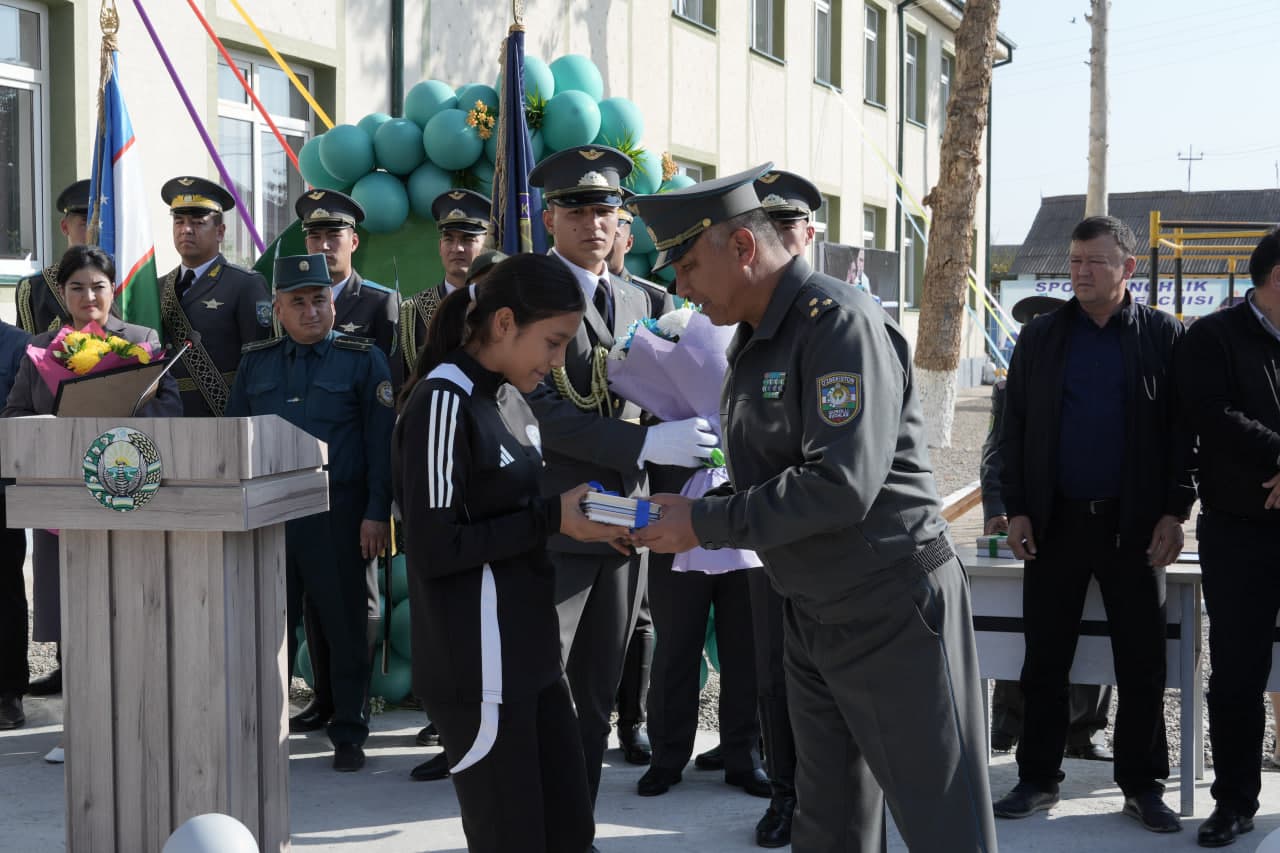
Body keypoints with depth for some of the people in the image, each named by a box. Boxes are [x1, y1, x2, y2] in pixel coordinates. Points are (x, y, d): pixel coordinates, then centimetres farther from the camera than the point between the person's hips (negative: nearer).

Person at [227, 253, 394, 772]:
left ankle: (349, 733, 15)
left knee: (345, 625, 4)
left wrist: (377, 514, -9)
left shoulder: (363, 359, 1)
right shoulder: (255, 362, 12)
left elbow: (381, 442, -3)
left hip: (337, 517, -3)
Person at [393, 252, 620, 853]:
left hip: (528, 651, 9)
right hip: (477, 664, -9)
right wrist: (552, 519, -16)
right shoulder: (443, 402, -15)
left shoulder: (504, 398, 12)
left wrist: (578, 520, 1)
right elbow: (433, 550, -19)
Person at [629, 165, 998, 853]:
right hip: (809, 615, 9)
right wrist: (685, 510, 1)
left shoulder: (841, 322, -18)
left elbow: (839, 486, -27)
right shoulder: (753, 342, 12)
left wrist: (706, 525, -20)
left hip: (893, 614, -9)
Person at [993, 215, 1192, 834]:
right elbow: (1015, 428, 6)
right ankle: (1038, 779, 17)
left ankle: (1142, 785, 16)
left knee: (1142, 665, 5)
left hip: (1135, 525, -1)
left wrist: (1175, 512, -6)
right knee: (1044, 661, 6)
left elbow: (1183, 430, 1)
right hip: (1056, 522, 2)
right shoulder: (1040, 337, 6)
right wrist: (1016, 510, 0)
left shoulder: (1163, 337, 2)